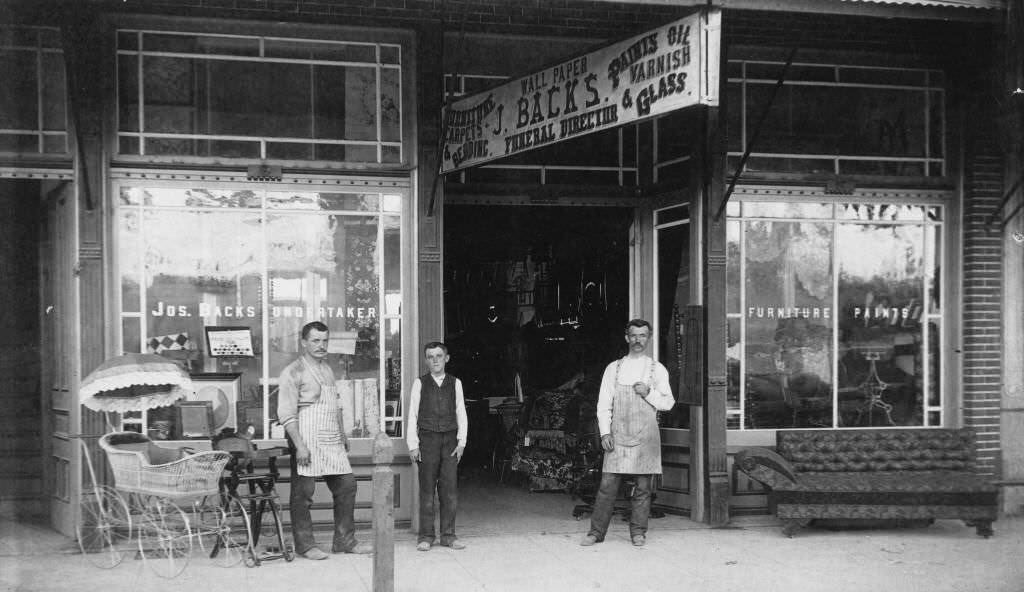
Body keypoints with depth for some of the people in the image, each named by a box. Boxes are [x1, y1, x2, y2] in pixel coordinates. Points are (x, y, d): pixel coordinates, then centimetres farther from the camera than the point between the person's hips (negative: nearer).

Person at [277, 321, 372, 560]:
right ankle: (305, 545, 7)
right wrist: (299, 445, -19)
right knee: (303, 493, -2)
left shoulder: (327, 369, 18)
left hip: (332, 441, 8)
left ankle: (344, 540, 14)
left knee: (346, 485, 6)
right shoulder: (293, 372, -7)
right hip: (307, 440, -8)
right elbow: (286, 414, -13)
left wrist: (342, 434, 22)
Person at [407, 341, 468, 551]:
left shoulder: (455, 383, 9)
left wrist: (461, 441, 1)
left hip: (450, 439, 1)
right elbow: (412, 415, 4)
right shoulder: (420, 383, 5)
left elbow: (461, 414, 10)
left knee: (450, 488, 0)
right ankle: (426, 536, 5)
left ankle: (448, 535, 8)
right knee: (427, 489, 0)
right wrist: (413, 445, -2)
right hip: (427, 439, -1)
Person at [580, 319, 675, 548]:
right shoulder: (613, 368, 10)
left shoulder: (657, 370, 9)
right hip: (618, 434, 0)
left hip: (646, 435, 0)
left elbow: (668, 403, 7)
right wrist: (605, 432, -2)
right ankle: (596, 532, 2)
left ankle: (638, 532, 11)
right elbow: (604, 403, 8)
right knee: (608, 484, -3)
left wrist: (649, 393, -10)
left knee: (643, 486, 1)